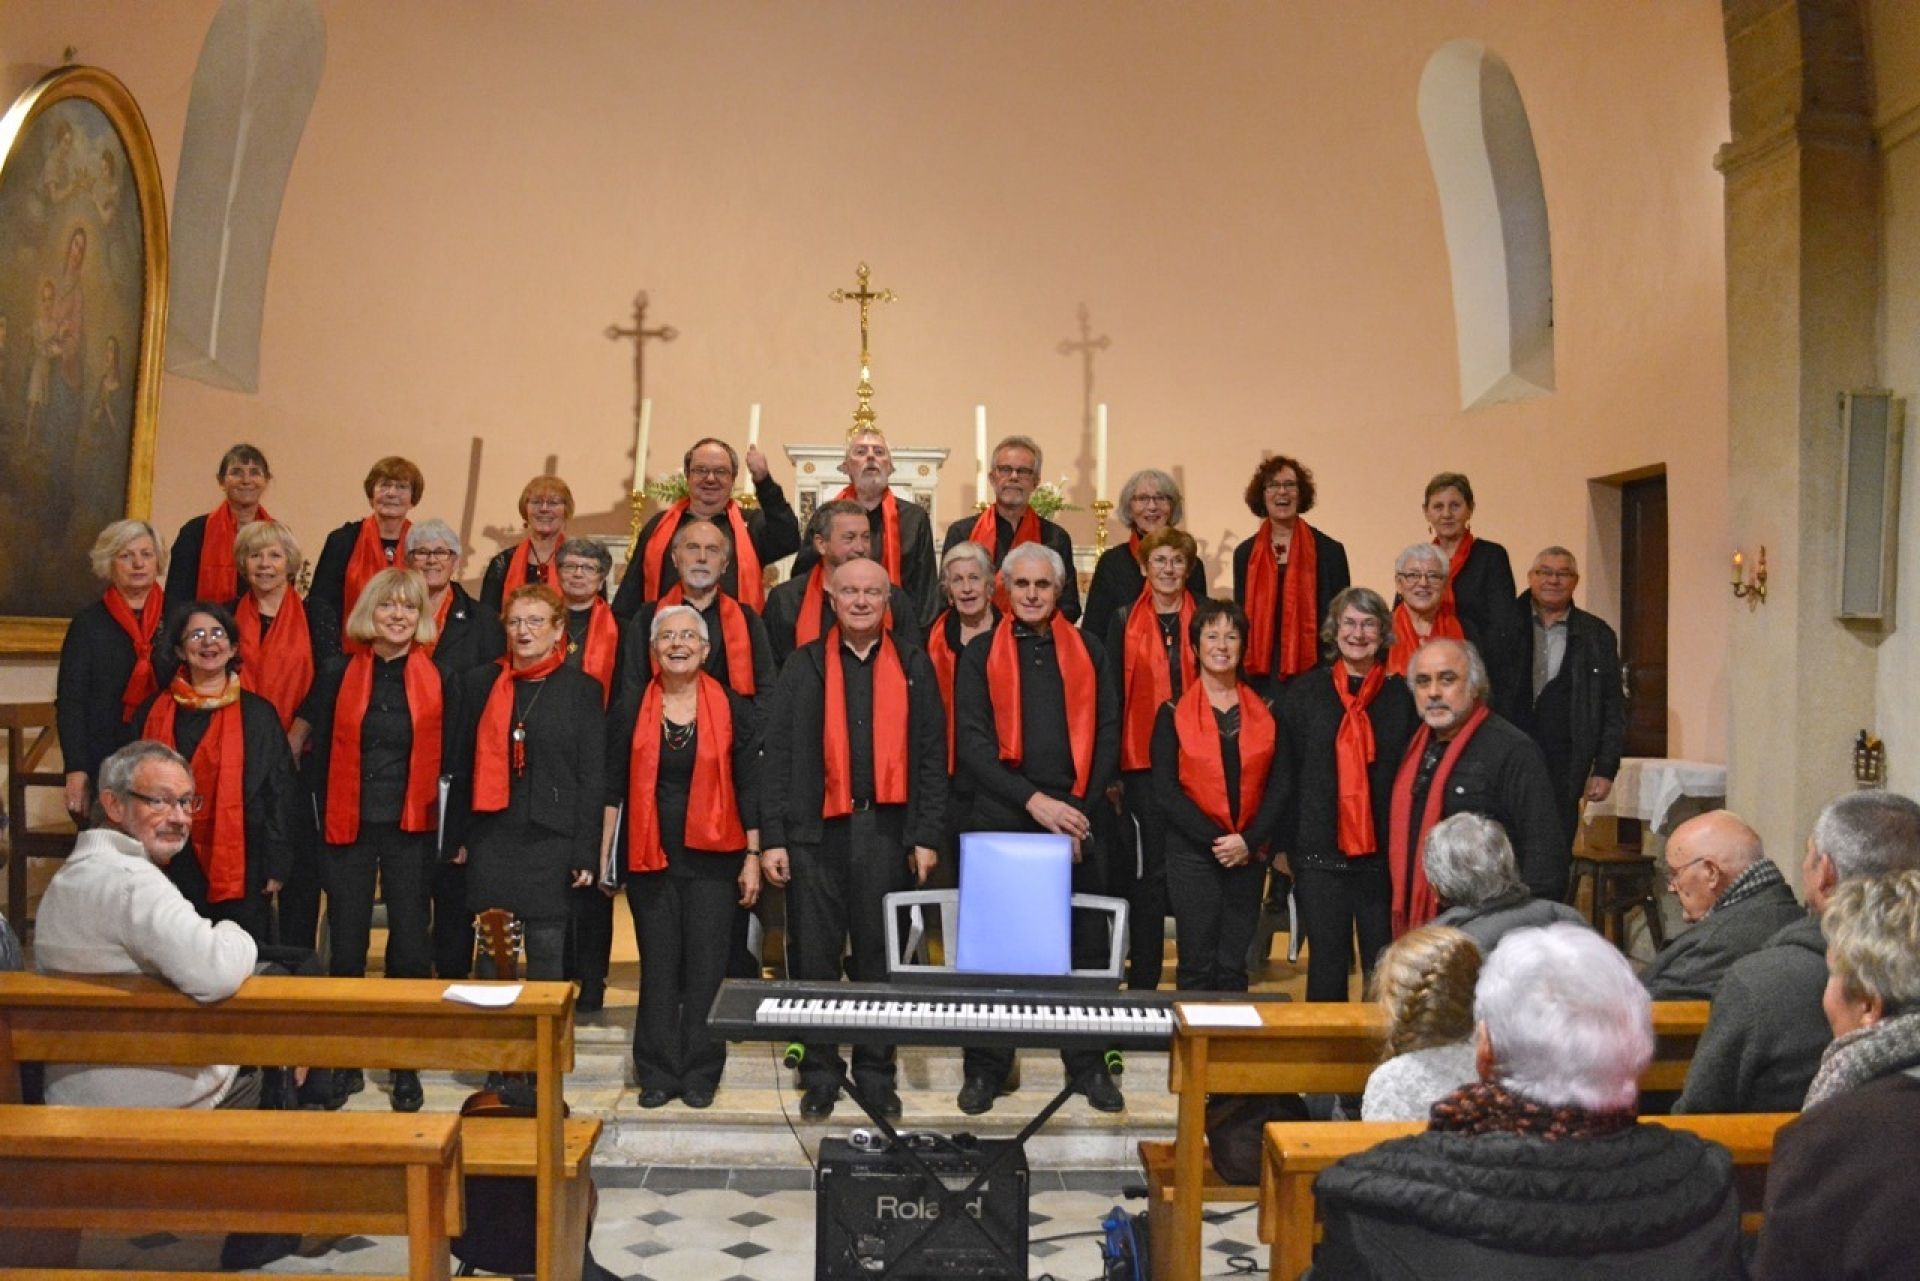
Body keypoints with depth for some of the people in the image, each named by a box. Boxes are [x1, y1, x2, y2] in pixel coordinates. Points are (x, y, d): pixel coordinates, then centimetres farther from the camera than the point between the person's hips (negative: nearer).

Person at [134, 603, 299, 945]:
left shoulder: (258, 714, 2)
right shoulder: (153, 713, 8)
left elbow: (281, 792, 2)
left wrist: (276, 865, -2)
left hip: (241, 866, -2)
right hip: (173, 866, 2)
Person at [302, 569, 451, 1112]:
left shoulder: (437, 679, 3)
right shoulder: (338, 674, 3)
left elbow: (447, 757, 4)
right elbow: (320, 754, 6)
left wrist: (449, 831, -3)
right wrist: (325, 820, -1)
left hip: (412, 829, 0)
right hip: (349, 827, 1)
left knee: (410, 946, 3)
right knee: (346, 945, 6)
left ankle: (406, 1066, 13)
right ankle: (346, 1061, 19)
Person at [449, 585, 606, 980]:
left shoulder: (582, 689, 2)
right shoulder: (478, 684, 9)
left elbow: (593, 779, 0)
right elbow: (461, 766, 12)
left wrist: (586, 854, -5)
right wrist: (457, 837, 6)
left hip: (553, 841, -2)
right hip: (490, 839, 2)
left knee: (548, 955, 1)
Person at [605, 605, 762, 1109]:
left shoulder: (732, 709, 1)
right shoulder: (630, 711, 4)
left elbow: (748, 788, 2)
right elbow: (612, 787, 6)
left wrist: (752, 858, -1)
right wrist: (601, 853, 0)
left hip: (712, 857, -1)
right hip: (649, 857, 1)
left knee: (706, 964, 1)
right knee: (657, 965, 5)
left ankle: (701, 1073, 13)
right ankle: (658, 1072, 16)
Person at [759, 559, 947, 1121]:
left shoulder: (913, 665, 8)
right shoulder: (804, 664, 6)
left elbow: (931, 754, 7)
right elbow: (777, 753, 3)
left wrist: (927, 836, 0)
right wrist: (772, 837, -3)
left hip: (887, 828, 0)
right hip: (816, 830, 0)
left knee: (880, 956, 7)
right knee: (814, 955, 5)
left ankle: (875, 1072, 20)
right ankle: (820, 1073, 18)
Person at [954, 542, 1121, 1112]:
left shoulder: (1087, 652, 12)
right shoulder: (979, 656, 6)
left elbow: (1108, 734, 7)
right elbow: (972, 743, -3)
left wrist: (1080, 806, -5)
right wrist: (1034, 800, -13)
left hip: (1076, 820, 1)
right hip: (999, 820, -1)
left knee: (1082, 945, 5)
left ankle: (1088, 1065, 18)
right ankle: (986, 1068, 14)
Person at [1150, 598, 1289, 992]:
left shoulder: (1265, 712, 8)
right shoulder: (1173, 713, 1)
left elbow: (1281, 783, 4)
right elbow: (1166, 791, -5)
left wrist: (1248, 841, -9)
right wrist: (1215, 841, -12)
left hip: (1249, 855, 2)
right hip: (1192, 853, -2)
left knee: (1234, 965, 7)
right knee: (1197, 964, 0)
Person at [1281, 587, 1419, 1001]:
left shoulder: (1403, 696, 4)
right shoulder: (1303, 694, 4)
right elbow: (1284, 774, 5)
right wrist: (1283, 844, 1)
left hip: (1384, 854, 0)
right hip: (1319, 854, 0)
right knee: (1326, 961, 6)